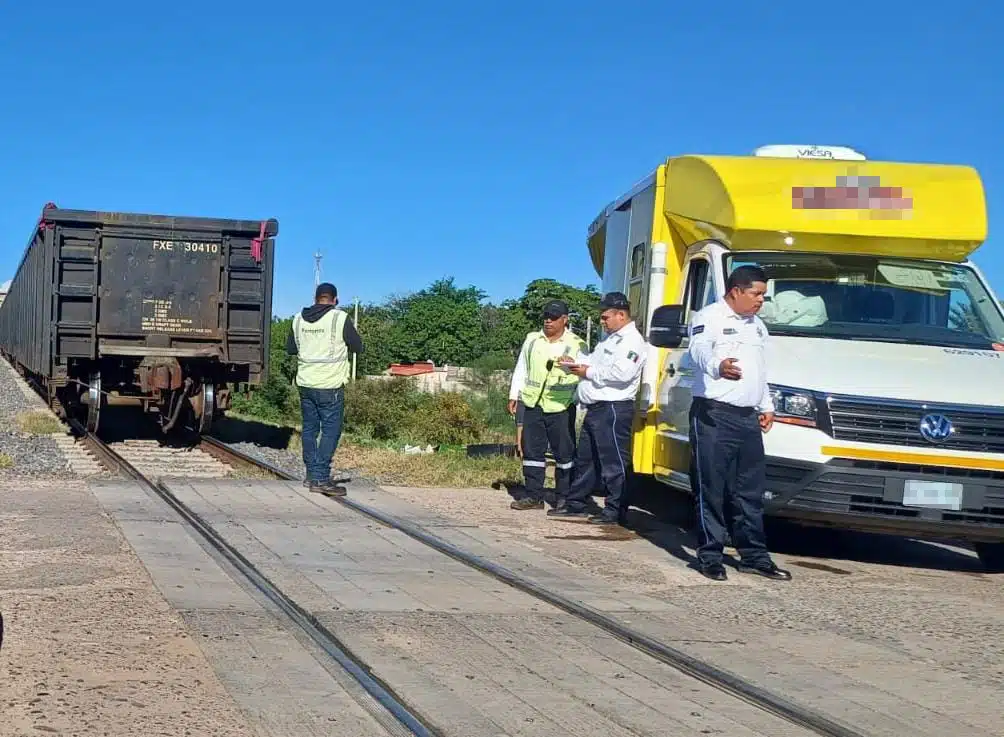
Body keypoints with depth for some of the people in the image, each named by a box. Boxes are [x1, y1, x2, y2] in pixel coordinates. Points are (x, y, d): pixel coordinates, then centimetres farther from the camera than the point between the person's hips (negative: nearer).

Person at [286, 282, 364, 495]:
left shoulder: (299, 319, 6)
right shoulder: (340, 318, -10)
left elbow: (290, 348, 17)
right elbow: (358, 347, -3)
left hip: (305, 383, 6)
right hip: (330, 385, -6)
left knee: (309, 428, 14)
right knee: (331, 430, -3)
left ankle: (311, 475, 19)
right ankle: (321, 478, -9)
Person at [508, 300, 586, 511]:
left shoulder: (577, 345, 2)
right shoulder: (532, 340, 13)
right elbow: (521, 370, 17)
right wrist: (514, 395, 13)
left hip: (561, 407, -4)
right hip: (533, 405, 4)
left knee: (564, 453, 1)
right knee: (532, 450, 5)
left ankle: (564, 497, 9)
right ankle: (534, 496, 11)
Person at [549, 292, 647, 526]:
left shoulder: (632, 341, -11)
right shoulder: (610, 338, 22)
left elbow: (622, 373, -23)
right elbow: (596, 362, 27)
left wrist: (588, 372, -15)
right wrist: (579, 362, 6)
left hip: (614, 408, -11)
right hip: (596, 408, 11)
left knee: (614, 462, -6)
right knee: (585, 458, 16)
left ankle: (615, 511, -2)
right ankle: (577, 504, 25)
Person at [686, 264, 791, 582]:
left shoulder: (758, 326, 22)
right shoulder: (708, 318, -5)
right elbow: (699, 351, -26)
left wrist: (766, 405, 23)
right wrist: (717, 366, -47)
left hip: (748, 418, 8)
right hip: (713, 416, -8)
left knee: (750, 491, 10)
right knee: (711, 490, -5)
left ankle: (754, 555, 16)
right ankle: (710, 556, 0)